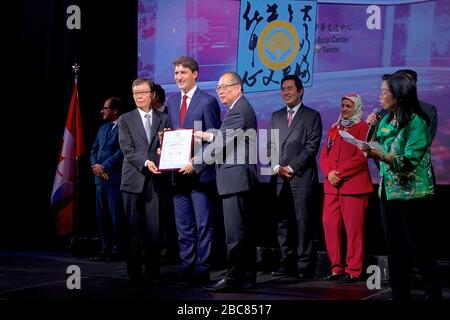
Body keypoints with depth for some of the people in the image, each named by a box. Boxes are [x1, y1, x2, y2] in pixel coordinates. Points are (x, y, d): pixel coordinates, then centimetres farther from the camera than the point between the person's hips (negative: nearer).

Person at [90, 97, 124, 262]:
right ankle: (105, 249, 16)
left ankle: (116, 250, 4)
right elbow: (94, 150, 18)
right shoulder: (103, 128, 19)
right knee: (102, 216, 9)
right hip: (100, 178, 8)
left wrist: (103, 167, -12)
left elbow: (121, 152, -15)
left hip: (115, 178, -8)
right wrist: (95, 165, 0)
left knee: (116, 216, -3)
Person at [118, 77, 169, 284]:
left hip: (155, 180, 1)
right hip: (133, 180, -1)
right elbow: (127, 149, -2)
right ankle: (134, 272, 7)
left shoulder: (163, 119, 12)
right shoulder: (126, 120, 8)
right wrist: (145, 162, -16)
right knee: (133, 229, 1)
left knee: (154, 228, -1)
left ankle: (152, 271, 7)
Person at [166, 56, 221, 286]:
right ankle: (186, 268, 18)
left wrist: (196, 164, -16)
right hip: (179, 172, 6)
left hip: (200, 172, -6)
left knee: (203, 224, -1)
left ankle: (202, 271, 4)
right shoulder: (172, 102, 13)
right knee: (183, 225, 11)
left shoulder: (207, 101, -7)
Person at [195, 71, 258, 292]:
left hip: (236, 179, -11)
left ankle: (233, 278, -7)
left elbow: (222, 145, -17)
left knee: (236, 232, -9)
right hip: (242, 179, 11)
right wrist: (208, 136, 15)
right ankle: (247, 277, 16)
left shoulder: (237, 111, -14)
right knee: (245, 231, 12)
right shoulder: (243, 108, 19)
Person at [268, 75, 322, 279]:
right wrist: (277, 167, -2)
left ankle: (304, 266, -3)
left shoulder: (312, 116, 3)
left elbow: (311, 147, -5)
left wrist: (291, 168, -10)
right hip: (279, 178, 5)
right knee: (283, 222, 4)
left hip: (302, 178, -5)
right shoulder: (276, 116, 19)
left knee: (303, 222, -5)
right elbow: (271, 145, 15)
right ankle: (287, 263, 9)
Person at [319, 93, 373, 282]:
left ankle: (353, 271, 0)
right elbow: (324, 154, 15)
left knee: (353, 229, -5)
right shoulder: (334, 128, 20)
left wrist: (339, 173, -13)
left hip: (354, 185, -6)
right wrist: (329, 173, -4)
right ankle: (336, 268, 8)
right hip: (332, 187, 6)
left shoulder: (362, 128, 1)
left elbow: (361, 157, -9)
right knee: (329, 224, 0)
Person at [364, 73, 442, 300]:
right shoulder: (386, 120, 10)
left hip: (412, 194, -8)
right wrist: (373, 128, 5)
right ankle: (400, 294, 19)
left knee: (420, 251, -5)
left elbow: (410, 160, -20)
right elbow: (378, 149, 15)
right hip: (388, 192, 8)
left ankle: (435, 294, 4)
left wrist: (380, 155, -31)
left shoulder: (416, 121, -12)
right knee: (395, 250, 11)